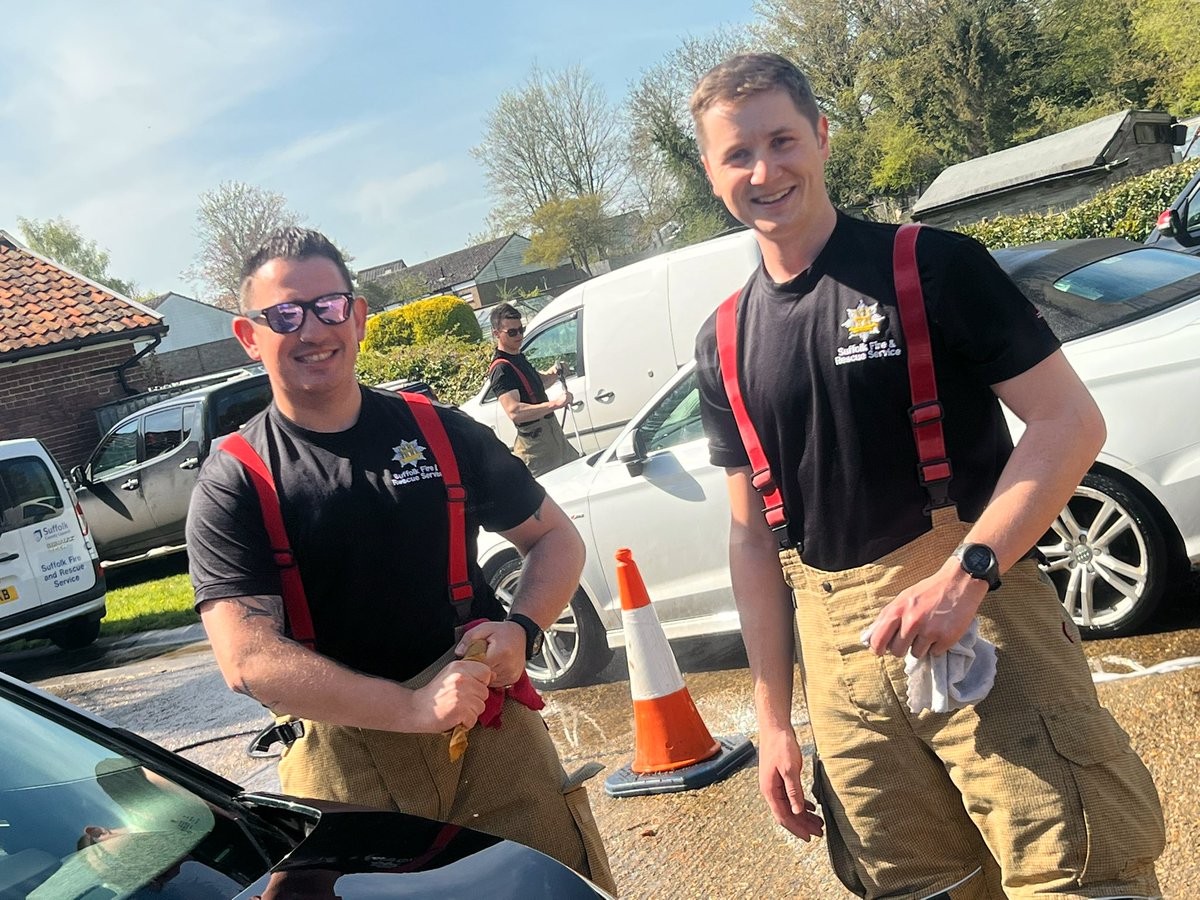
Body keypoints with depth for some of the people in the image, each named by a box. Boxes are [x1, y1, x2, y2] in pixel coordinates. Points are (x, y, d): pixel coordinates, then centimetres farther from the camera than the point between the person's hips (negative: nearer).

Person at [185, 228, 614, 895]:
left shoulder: (441, 432, 4)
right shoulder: (233, 484, -4)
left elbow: (556, 538, 12)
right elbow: (248, 659, -14)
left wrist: (522, 629, -8)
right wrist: (415, 708, -22)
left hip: (490, 722, 2)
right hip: (342, 758, -2)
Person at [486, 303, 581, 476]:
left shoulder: (518, 357, 12)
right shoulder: (501, 369, -20)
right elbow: (514, 412, -33)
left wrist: (554, 373, 7)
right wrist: (554, 404, -40)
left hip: (551, 431, 10)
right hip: (535, 445, -10)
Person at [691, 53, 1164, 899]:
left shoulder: (934, 267, -2)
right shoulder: (725, 344, 10)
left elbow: (1070, 421, -7)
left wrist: (965, 576, -20)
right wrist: (773, 719, 11)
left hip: (980, 613, -3)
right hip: (839, 658, 4)